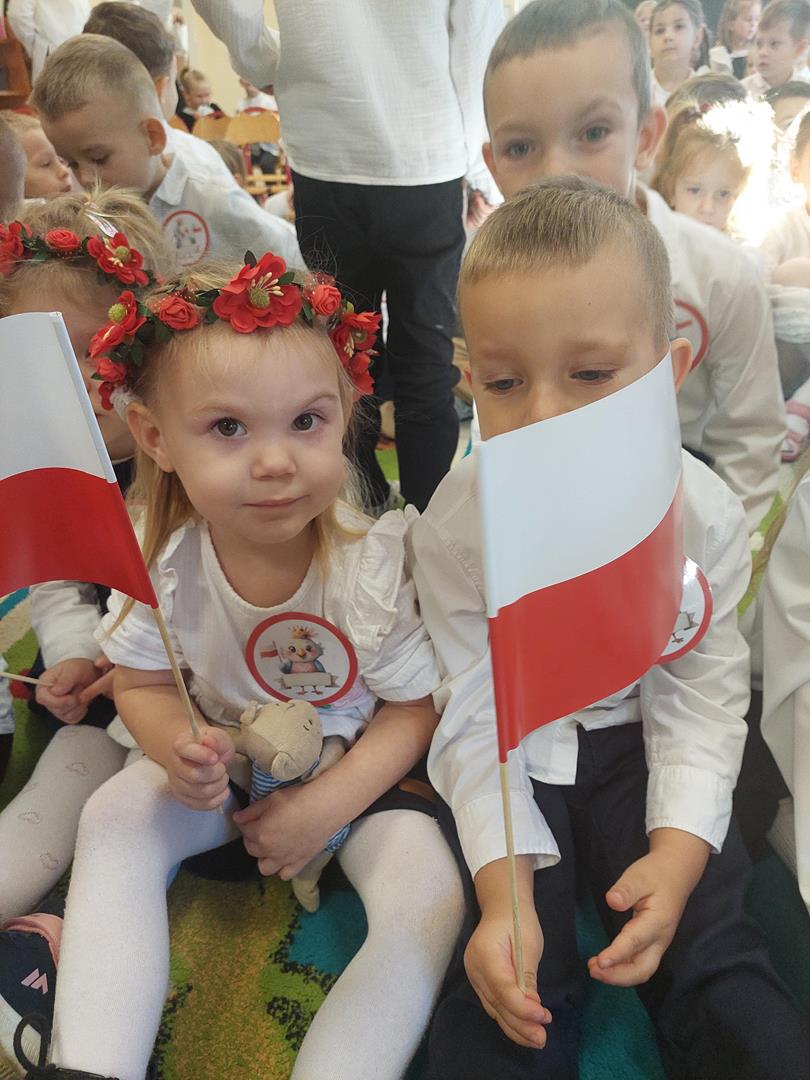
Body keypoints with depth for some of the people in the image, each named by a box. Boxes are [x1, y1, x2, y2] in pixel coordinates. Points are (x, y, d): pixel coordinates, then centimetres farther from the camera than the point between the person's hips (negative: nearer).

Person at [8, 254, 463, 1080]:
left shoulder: (377, 563, -27)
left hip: (359, 765, -2)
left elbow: (413, 710, -14)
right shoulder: (160, 558, -19)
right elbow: (142, 685, -4)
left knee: (429, 895, -24)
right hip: (224, 759, 3)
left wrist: (325, 805, -22)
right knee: (114, 818, -17)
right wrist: (175, 748, -26)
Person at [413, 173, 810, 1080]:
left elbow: (701, 698, -9)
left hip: (639, 745, 2)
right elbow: (475, 713, -15)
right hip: (511, 757, -1)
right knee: (510, 973, -13)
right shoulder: (455, 525, -20)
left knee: (710, 945, -6)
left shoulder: (703, 514, -17)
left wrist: (679, 852, -19)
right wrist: (503, 885, -22)